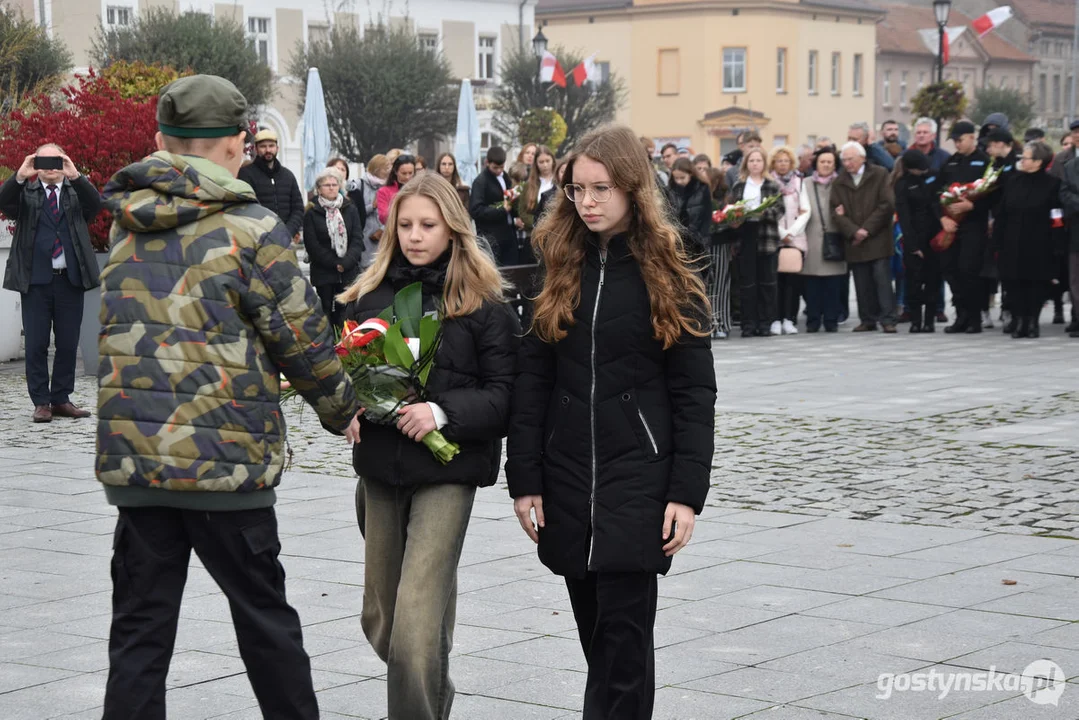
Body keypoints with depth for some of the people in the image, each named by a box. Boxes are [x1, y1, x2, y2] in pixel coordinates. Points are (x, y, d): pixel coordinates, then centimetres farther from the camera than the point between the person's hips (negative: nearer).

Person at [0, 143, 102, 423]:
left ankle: (61, 399, 14)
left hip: (70, 279, 1)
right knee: (36, 344, -1)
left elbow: (95, 204, -10)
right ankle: (41, 402, 4)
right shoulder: (26, 192, 9)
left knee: (68, 343, 5)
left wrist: (76, 176, -25)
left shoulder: (76, 191, 10)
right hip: (36, 280, -1)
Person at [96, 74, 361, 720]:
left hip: (133, 455, 4)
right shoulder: (251, 229, -9)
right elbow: (302, 337, -5)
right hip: (227, 456, -4)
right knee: (265, 616, 11)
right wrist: (344, 410, 12)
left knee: (140, 626, 8)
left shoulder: (124, 224, 7)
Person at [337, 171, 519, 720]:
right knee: (380, 618, 16)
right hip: (379, 467, 5)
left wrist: (442, 413, -22)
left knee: (416, 626, -16)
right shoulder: (369, 295, 8)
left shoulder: (483, 304, -4)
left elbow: (504, 393, -7)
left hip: (446, 472, -5)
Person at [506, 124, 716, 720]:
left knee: (623, 628, -7)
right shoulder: (557, 272, 6)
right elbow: (531, 382, 5)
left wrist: (687, 492, -9)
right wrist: (524, 479, 0)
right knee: (594, 626, 10)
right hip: (568, 475, 3)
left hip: (638, 474, -3)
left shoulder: (667, 279, -2)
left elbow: (694, 394, -3)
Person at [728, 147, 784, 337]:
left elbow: (779, 209, -1)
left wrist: (764, 212, -18)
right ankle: (748, 325, 5)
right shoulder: (738, 186, 11)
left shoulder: (772, 186, 6)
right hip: (745, 235, 1)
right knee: (747, 282, 2)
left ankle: (765, 324, 7)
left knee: (767, 282, 1)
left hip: (766, 236, -1)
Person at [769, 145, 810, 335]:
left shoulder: (799, 183, 13)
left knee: (794, 279, -4)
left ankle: (790, 319, -2)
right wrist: (782, 233, -9)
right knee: (776, 279, -7)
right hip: (774, 238, -2)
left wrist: (791, 232, -4)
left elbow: (805, 212, 8)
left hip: (796, 238, 2)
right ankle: (776, 319, -6)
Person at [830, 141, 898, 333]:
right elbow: (837, 212, 4)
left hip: (878, 239, -3)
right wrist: (854, 232, -11)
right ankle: (868, 320, 11)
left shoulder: (880, 175, 2)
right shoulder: (839, 182, 12)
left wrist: (867, 229, -10)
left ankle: (887, 319, -5)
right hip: (855, 243, 3)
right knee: (862, 284, 5)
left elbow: (887, 205, -6)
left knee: (882, 279, -7)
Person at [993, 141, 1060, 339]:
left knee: (1036, 283, 2)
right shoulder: (1013, 182, 7)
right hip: (1013, 244, 4)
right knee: (1016, 282, 2)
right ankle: (1021, 320, 9)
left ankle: (1033, 321, 12)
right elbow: (1000, 214, 7)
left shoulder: (1051, 184, -5)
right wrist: (997, 244, 2)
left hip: (1038, 246, -4)